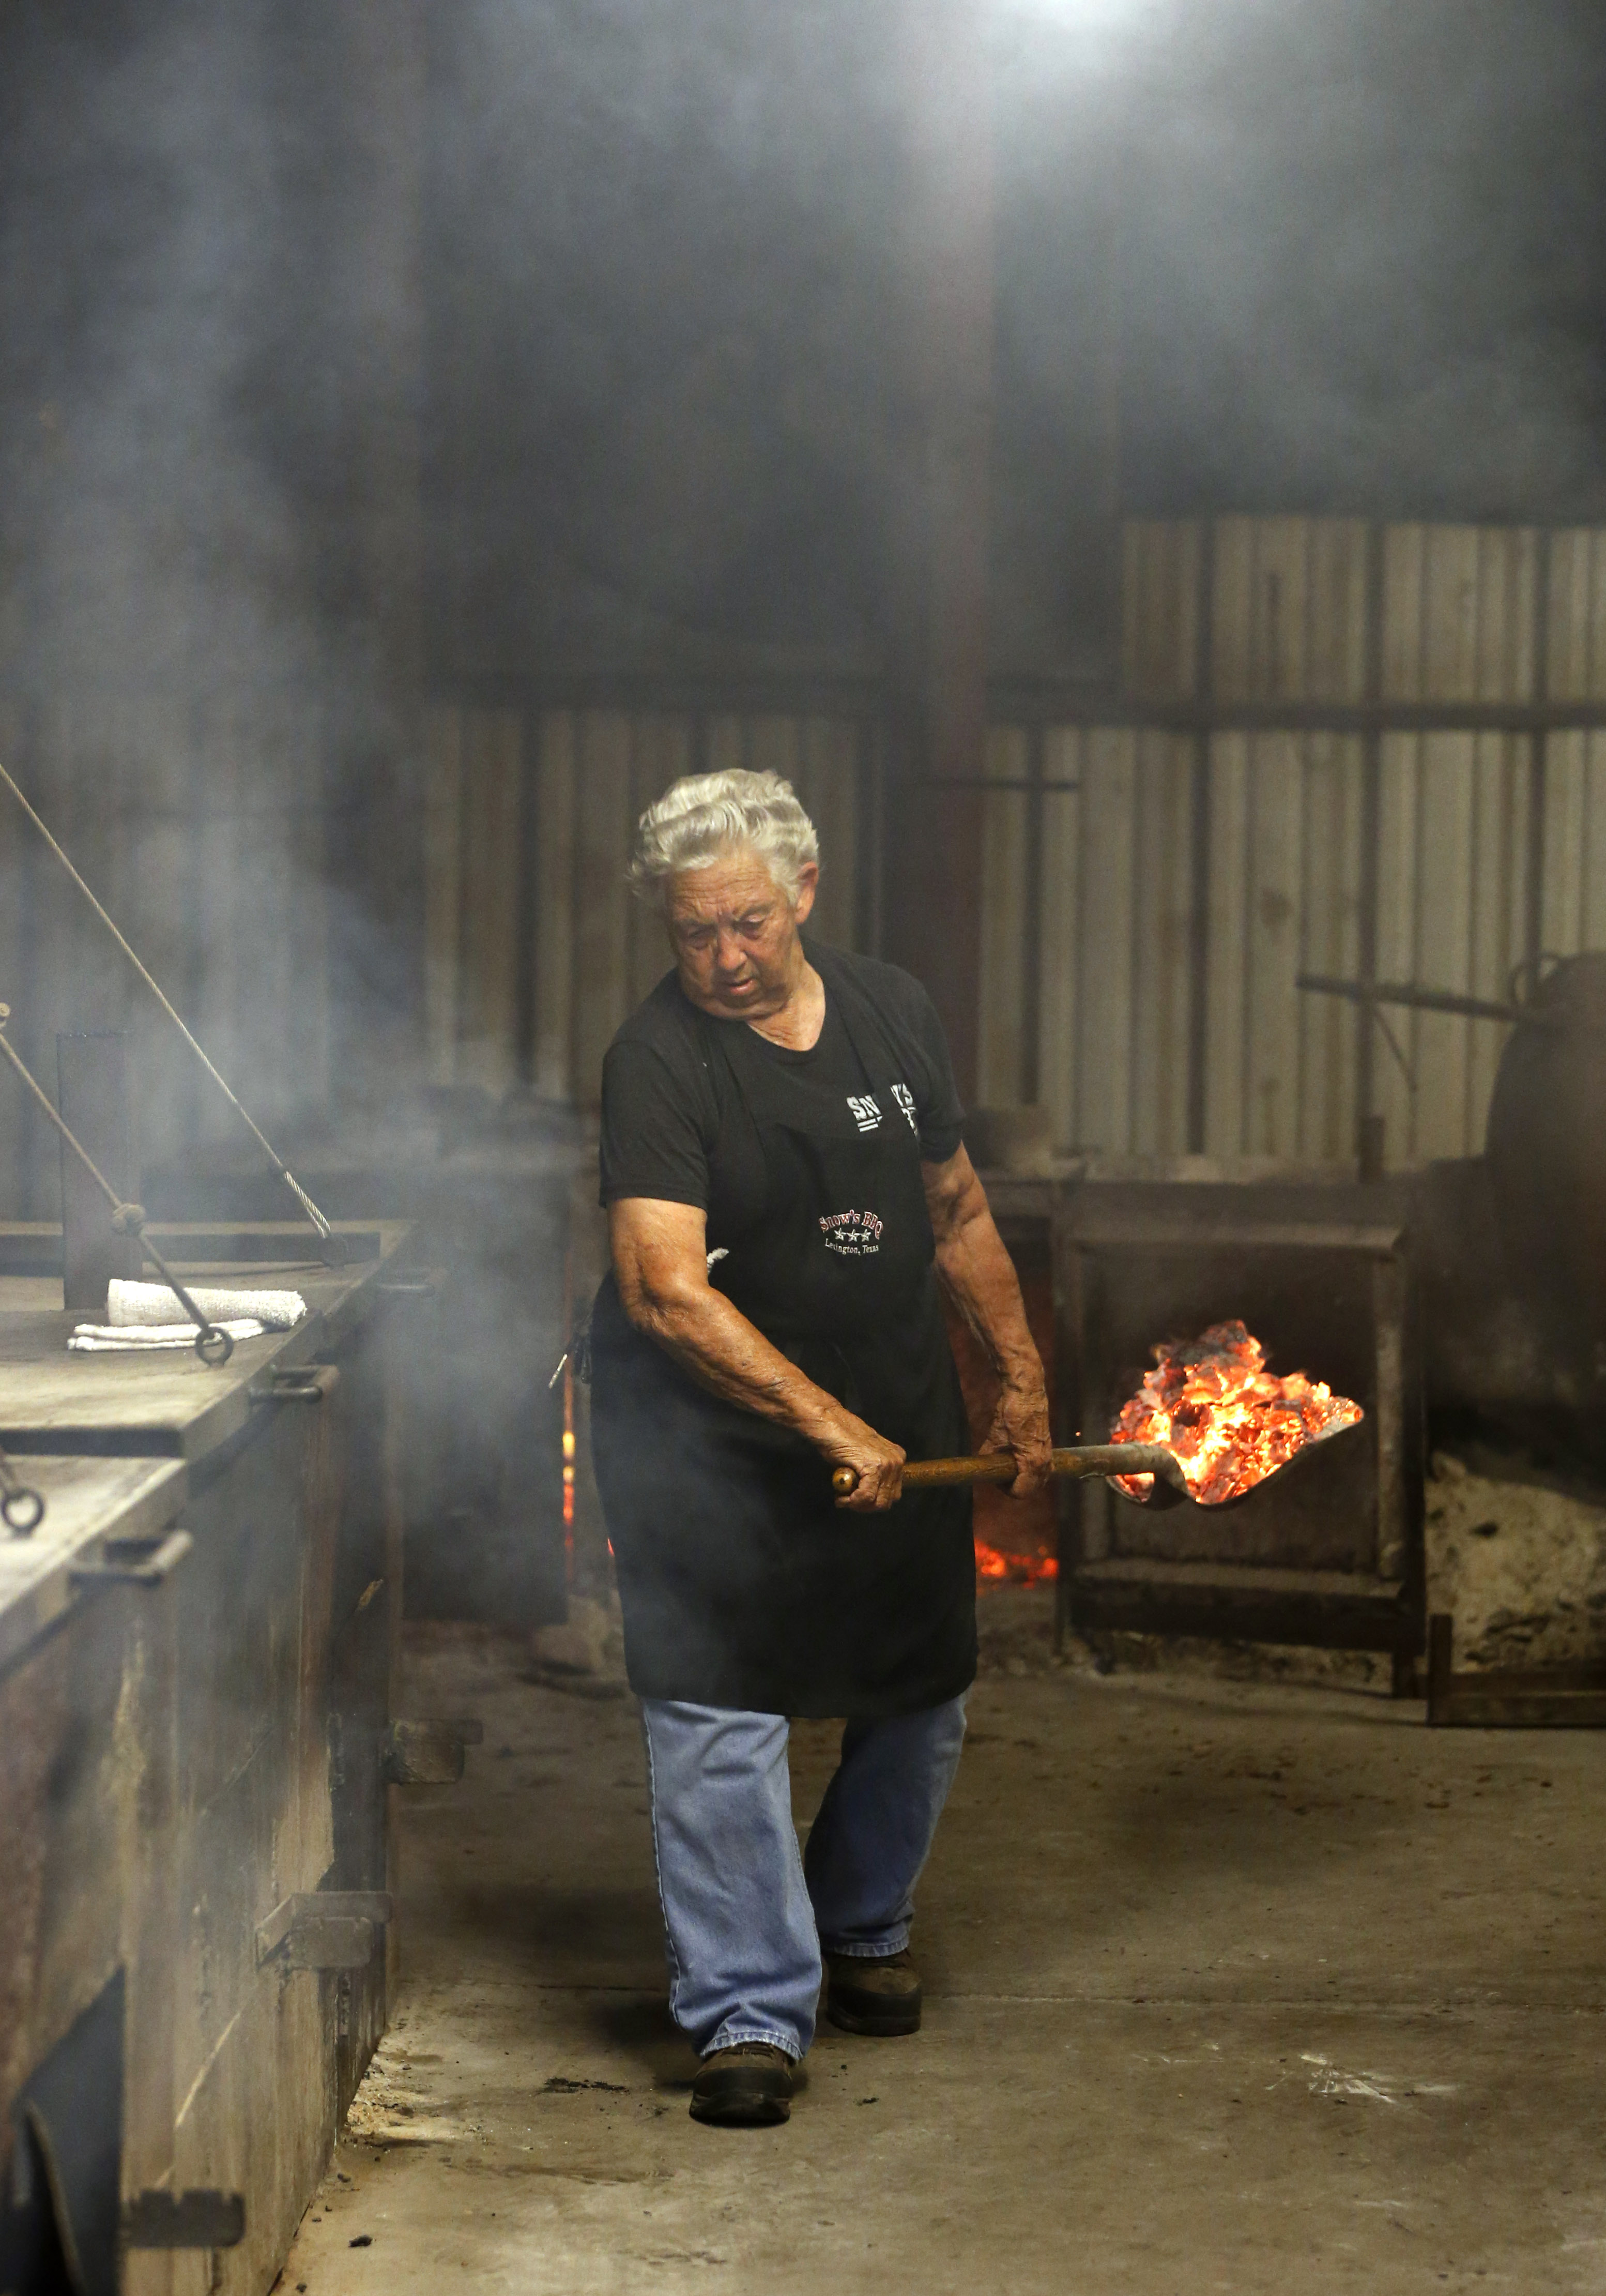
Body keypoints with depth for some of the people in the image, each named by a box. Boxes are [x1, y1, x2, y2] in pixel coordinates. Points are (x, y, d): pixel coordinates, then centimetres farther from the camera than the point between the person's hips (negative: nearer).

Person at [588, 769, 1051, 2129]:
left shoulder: (895, 1014, 2)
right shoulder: (659, 1060, -18)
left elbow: (956, 1211, 15)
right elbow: (667, 1290, -27)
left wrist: (1021, 1377, 12)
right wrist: (828, 1427, -32)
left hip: (901, 1411, 6)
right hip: (712, 1419, -6)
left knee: (921, 1693, 14)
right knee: (717, 1713, -12)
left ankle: (863, 1927, 38)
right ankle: (750, 2014, -6)